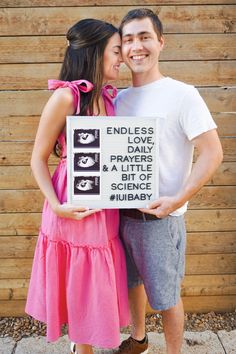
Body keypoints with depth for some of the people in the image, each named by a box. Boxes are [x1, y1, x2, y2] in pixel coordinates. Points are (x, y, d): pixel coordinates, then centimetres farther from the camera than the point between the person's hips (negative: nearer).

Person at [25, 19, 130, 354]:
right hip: (75, 209, -7)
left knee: (98, 285, 21)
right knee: (80, 285, 12)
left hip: (105, 207, 7)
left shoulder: (108, 97, 7)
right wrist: (56, 206, -20)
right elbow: (38, 159, -10)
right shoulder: (65, 97, -15)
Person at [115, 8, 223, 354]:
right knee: (132, 281, 23)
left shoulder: (182, 94, -11)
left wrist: (178, 199, -22)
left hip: (160, 215, -6)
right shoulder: (120, 99, 7)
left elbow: (213, 152, -14)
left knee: (166, 295, 10)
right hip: (123, 211, 6)